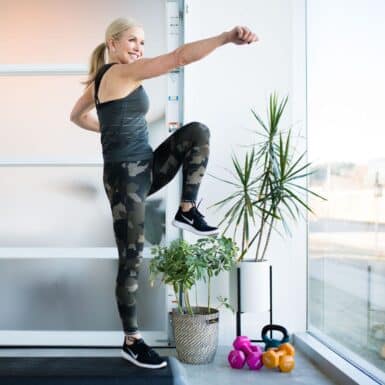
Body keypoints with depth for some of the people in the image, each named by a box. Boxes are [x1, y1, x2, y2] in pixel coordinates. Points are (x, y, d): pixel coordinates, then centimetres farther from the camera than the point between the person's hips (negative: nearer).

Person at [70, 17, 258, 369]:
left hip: (144, 169, 10)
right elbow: (180, 57, -25)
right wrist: (228, 37, -29)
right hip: (126, 175, -10)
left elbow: (77, 116, 27)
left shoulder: (101, 78, 14)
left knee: (197, 131, -4)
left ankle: (187, 211, 0)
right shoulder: (124, 72, -14)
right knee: (131, 259, -2)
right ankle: (132, 341, 10)